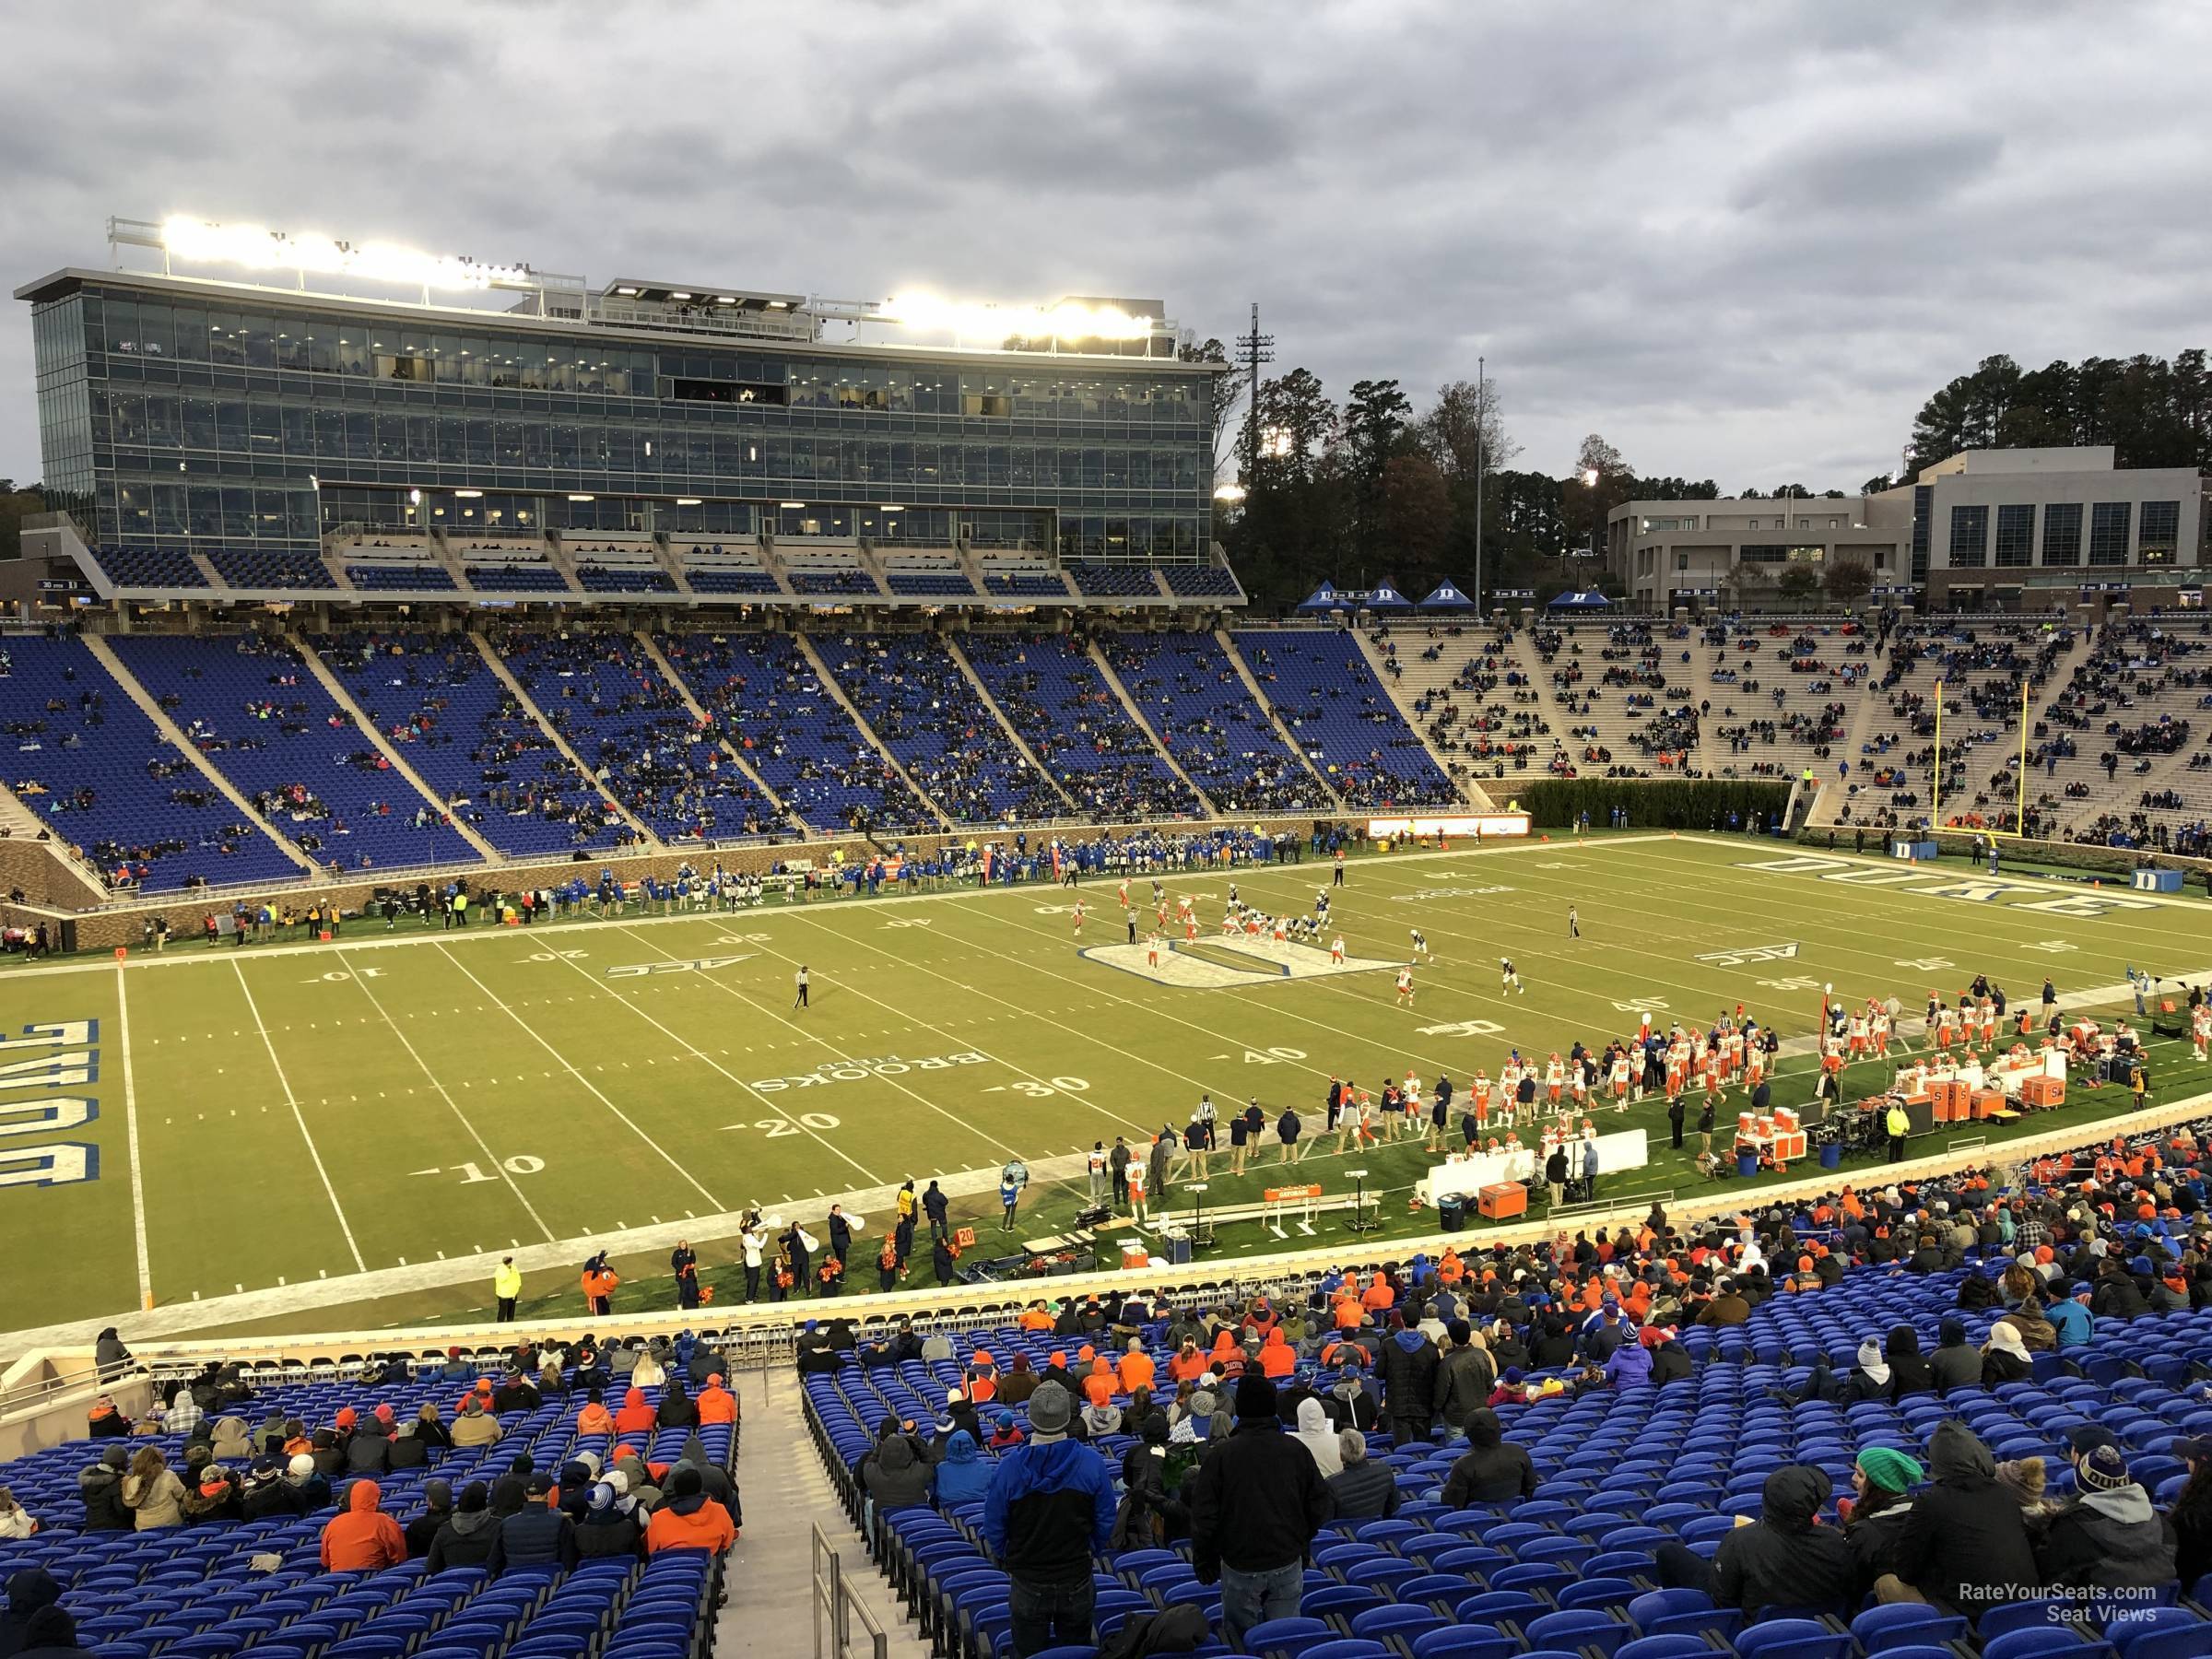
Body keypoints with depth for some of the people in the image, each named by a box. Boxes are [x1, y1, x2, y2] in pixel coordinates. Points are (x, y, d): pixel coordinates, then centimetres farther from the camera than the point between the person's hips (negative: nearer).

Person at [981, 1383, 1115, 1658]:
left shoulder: (1009, 1466, -17)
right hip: (1077, 1580, 1)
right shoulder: (1091, 1463, -16)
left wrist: (1006, 1559, 14)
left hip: (1027, 1582, 0)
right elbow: (1105, 1523, -5)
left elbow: (994, 1528, -6)